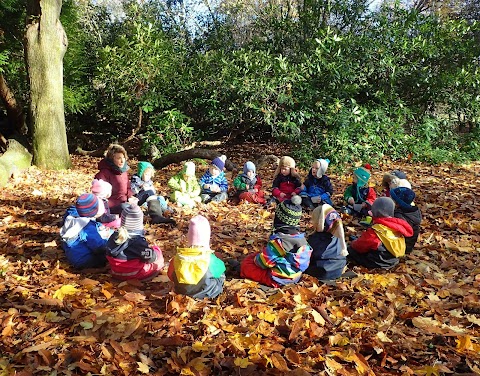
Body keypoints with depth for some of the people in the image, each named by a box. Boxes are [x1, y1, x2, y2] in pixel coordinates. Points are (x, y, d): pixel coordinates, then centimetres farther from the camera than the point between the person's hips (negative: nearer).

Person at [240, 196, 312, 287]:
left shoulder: (277, 241, -28)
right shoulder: (301, 237, -5)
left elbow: (263, 262, -21)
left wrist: (256, 258, 4)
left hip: (276, 279, -8)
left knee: (245, 264, 2)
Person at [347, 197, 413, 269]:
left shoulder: (376, 230, -27)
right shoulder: (397, 225, -6)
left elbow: (360, 245, -15)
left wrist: (353, 243, 11)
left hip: (379, 262, -8)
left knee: (351, 249, 3)